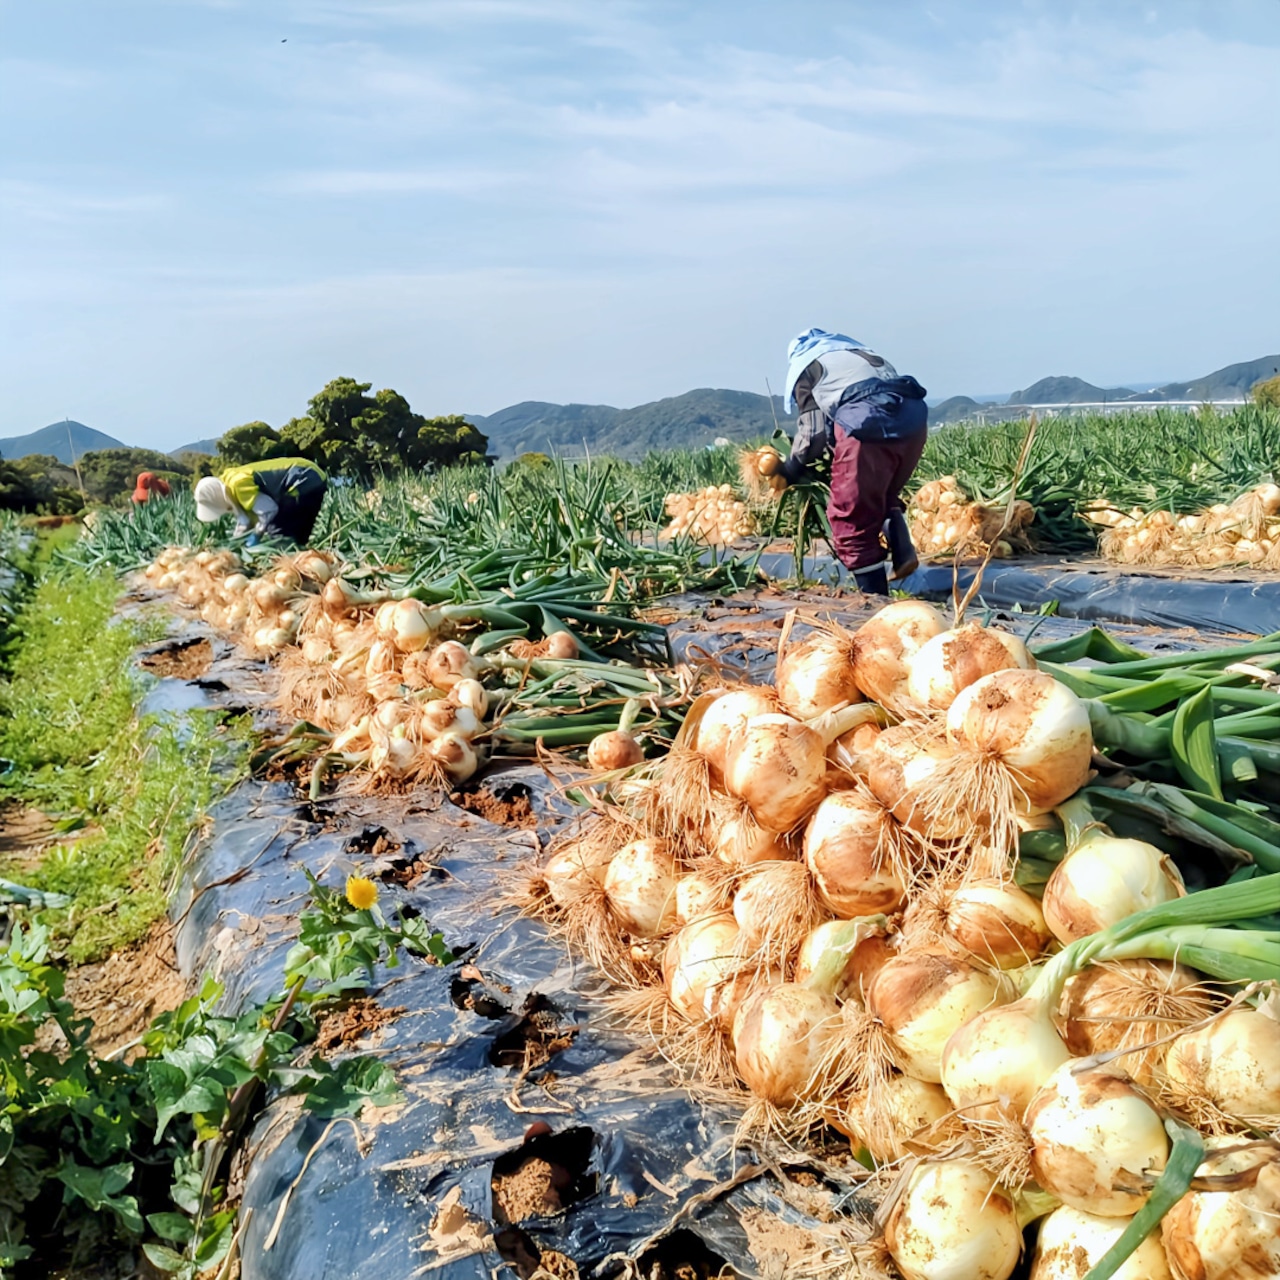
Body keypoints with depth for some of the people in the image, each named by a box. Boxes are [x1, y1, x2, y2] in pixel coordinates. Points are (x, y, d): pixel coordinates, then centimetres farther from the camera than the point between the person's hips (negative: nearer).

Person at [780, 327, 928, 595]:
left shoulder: (804, 365, 19)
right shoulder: (860, 352, 38)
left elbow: (812, 433, 10)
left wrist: (790, 471, 24)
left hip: (867, 426, -6)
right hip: (913, 418, 7)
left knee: (851, 520, 3)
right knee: (883, 496, 29)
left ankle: (876, 597, 3)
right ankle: (901, 549, 7)